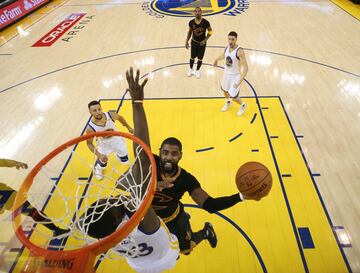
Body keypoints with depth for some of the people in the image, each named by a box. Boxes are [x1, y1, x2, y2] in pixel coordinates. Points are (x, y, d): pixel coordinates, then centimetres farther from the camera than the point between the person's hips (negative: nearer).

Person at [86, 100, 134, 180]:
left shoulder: (111, 115, -32)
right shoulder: (90, 128, -34)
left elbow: (120, 118, -8)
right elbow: (89, 143, -18)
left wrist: (128, 127, 4)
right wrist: (99, 155, -30)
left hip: (117, 140, 2)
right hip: (104, 145, -1)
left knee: (125, 161, 17)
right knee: (102, 162, 14)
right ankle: (98, 169, 54)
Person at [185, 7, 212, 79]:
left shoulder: (205, 22, -18)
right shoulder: (191, 22, -11)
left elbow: (210, 31, -5)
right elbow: (190, 32, 5)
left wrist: (205, 40, -15)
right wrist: (186, 41, 3)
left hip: (202, 43, -1)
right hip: (194, 42, 2)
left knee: (200, 58, 9)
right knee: (192, 57, 14)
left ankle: (197, 70, 32)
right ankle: (191, 69, 38)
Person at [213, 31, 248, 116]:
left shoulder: (239, 51, -29)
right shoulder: (227, 47, -7)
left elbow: (245, 67, -31)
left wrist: (240, 81, -41)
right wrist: (217, 60, 33)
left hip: (235, 76, -7)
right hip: (226, 73, 7)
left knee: (233, 96, -1)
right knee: (225, 90, 25)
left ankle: (243, 105, 33)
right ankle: (228, 102, 58)